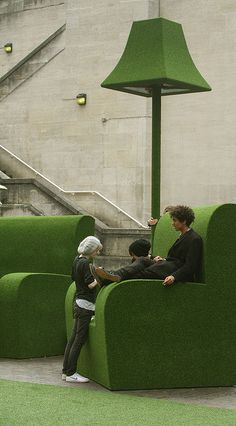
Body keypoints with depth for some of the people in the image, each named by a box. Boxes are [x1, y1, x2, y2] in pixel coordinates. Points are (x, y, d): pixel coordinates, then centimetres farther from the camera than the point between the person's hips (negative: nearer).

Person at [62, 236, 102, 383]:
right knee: (80, 339, -4)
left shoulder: (77, 260, 9)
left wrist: (95, 273, 19)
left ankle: (66, 371, 15)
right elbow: (90, 284, -21)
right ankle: (71, 373, -1)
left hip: (79, 303, 9)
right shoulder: (85, 263, -18)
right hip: (85, 305, -9)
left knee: (74, 338, 12)